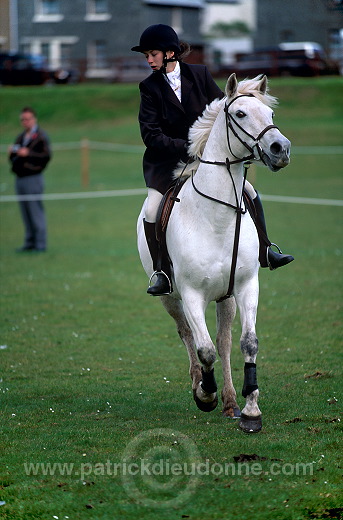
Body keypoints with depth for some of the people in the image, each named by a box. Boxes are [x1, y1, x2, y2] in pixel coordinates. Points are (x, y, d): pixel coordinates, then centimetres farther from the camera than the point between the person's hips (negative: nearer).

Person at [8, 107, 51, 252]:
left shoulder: (40, 136, -6)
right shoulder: (20, 138, 18)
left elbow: (46, 156, -16)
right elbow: (13, 158, 21)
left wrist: (28, 154, -20)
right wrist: (12, 152, -1)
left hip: (33, 179, -8)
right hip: (20, 179, 8)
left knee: (36, 212, -6)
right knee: (26, 213, 11)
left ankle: (40, 244, -3)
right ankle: (29, 242, 17)